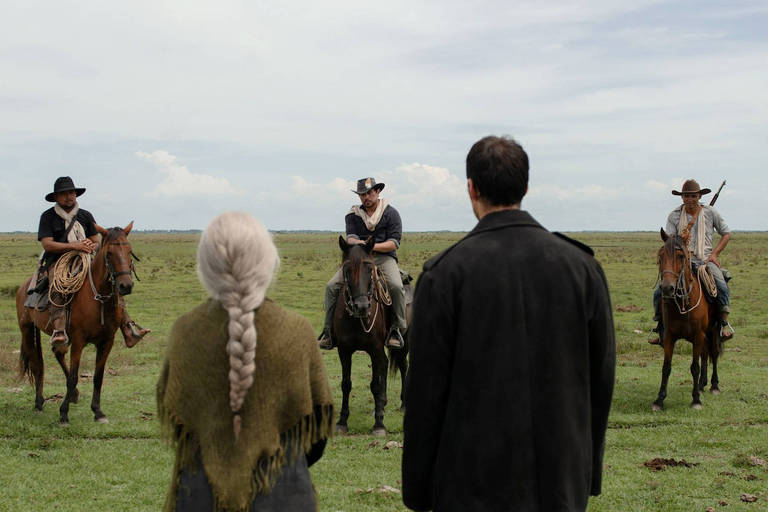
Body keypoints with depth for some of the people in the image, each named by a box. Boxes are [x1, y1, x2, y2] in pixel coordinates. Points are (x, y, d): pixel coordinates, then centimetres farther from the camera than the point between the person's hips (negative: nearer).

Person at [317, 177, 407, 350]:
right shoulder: (353, 215, 11)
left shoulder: (390, 213, 3)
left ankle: (397, 329, -19)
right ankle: (328, 331, -11)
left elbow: (394, 243, -5)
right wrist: (358, 243, -28)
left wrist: (373, 246, -21)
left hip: (384, 257, -3)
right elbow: (350, 238, -3)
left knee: (396, 286, -32)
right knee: (331, 286, -17)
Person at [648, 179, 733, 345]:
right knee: (659, 292, -17)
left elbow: (726, 234, 15)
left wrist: (715, 253, 2)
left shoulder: (710, 212, 8)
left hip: (706, 260, -1)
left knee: (722, 287, -28)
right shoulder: (674, 216, 7)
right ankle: (661, 329, -2)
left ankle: (724, 324, -12)